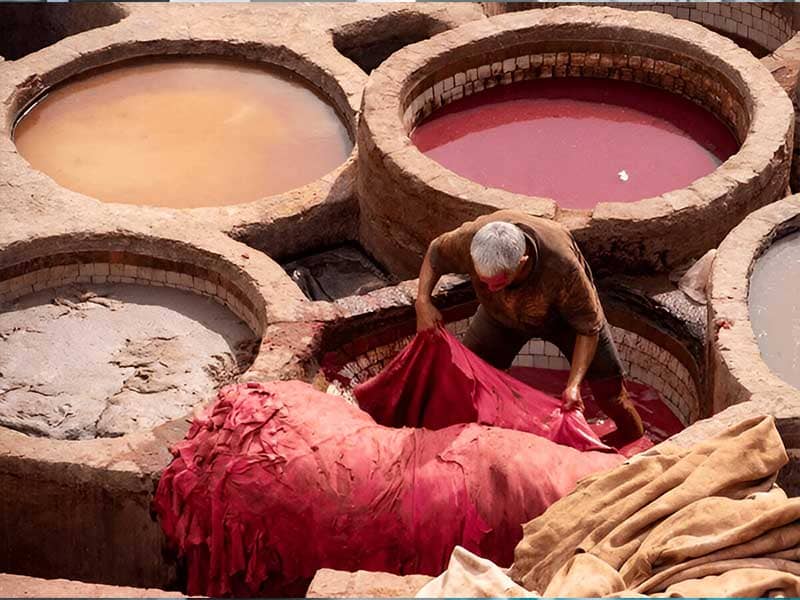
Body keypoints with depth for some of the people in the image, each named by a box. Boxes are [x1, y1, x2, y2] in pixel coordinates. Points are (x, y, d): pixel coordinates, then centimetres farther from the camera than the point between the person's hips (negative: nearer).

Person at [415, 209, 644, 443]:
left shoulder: (562, 267, -46)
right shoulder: (468, 241, -39)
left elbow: (588, 329, -30)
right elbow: (435, 254, -13)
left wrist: (574, 384, -39)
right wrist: (423, 301, -29)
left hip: (564, 315, -2)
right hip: (501, 315, 3)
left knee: (609, 389, 1)